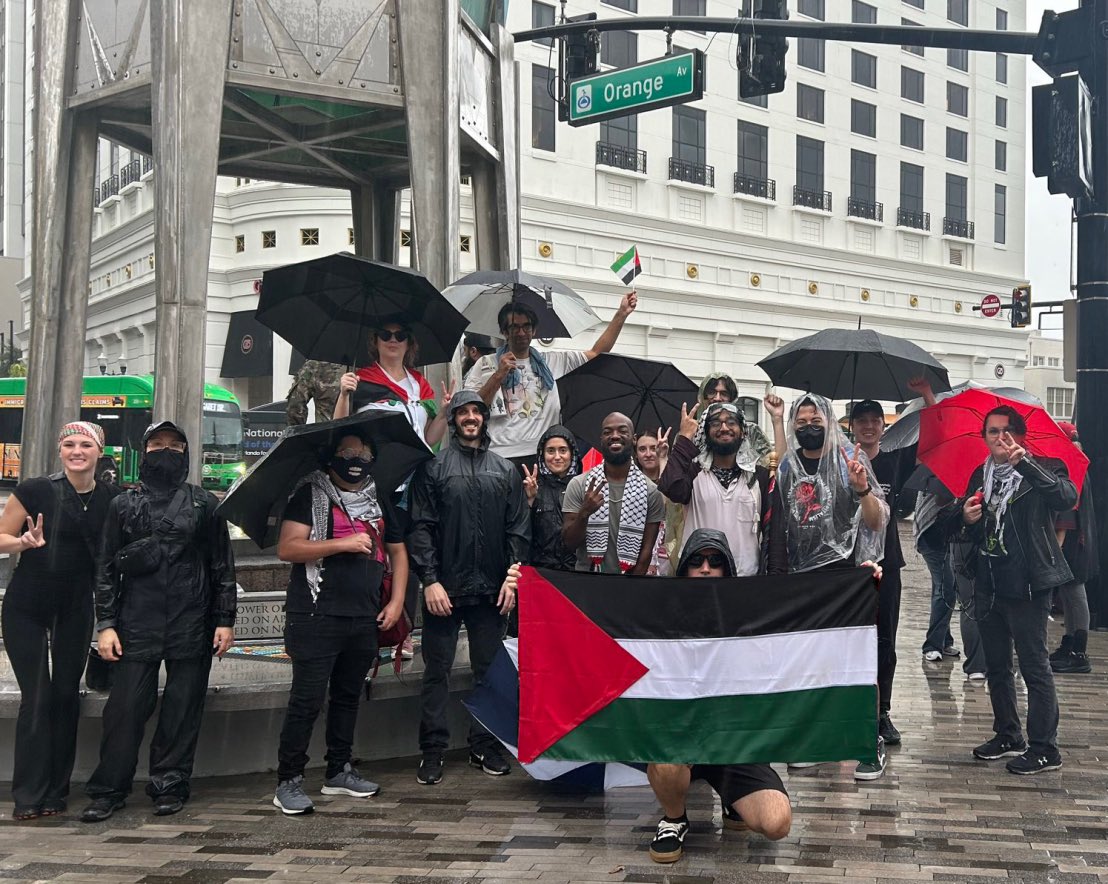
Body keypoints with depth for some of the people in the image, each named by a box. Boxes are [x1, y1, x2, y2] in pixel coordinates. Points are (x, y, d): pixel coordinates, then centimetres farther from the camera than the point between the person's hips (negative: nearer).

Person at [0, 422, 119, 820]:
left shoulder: (111, 499, -2)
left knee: (66, 695, 6)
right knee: (36, 697, -5)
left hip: (76, 608, 3)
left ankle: (56, 792, 16)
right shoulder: (35, 491, -11)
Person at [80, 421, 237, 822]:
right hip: (136, 626, 0)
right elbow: (107, 568, 9)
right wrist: (105, 623, 1)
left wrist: (225, 620, 2)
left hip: (192, 626, 0)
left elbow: (222, 566, 8)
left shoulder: (205, 504, 9)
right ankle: (108, 790, 8)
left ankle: (170, 785, 14)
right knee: (125, 707, -1)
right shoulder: (124, 505, 10)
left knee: (183, 708, 4)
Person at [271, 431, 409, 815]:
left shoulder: (379, 501, 15)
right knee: (307, 700, -6)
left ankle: (339, 771, 26)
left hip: (365, 619, 6)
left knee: (348, 696, 15)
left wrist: (397, 600, 10)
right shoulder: (310, 495, -3)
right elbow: (288, 549, -13)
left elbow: (397, 552, 22)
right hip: (316, 616, -6)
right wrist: (342, 543, -19)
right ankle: (288, 781, 1)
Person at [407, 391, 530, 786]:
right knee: (437, 670, 2)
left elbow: (518, 528, 8)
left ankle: (484, 746, 19)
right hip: (444, 588, -3)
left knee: (489, 669, 9)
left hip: (491, 589, 3)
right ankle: (433, 750, 9)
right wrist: (430, 580, -11)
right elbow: (420, 527, -4)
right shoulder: (433, 467, 1)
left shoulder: (506, 470, 10)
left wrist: (512, 577, -2)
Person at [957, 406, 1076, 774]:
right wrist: (966, 517, -4)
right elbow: (964, 529, 20)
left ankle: (1044, 749, 2)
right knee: (996, 665, 15)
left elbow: (1067, 498, -28)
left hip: (1027, 584, -7)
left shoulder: (1040, 471, -7)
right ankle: (1008, 736, 28)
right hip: (989, 585, 7)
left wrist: (1025, 461, -37)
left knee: (1035, 667, -4)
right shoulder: (980, 476, 12)